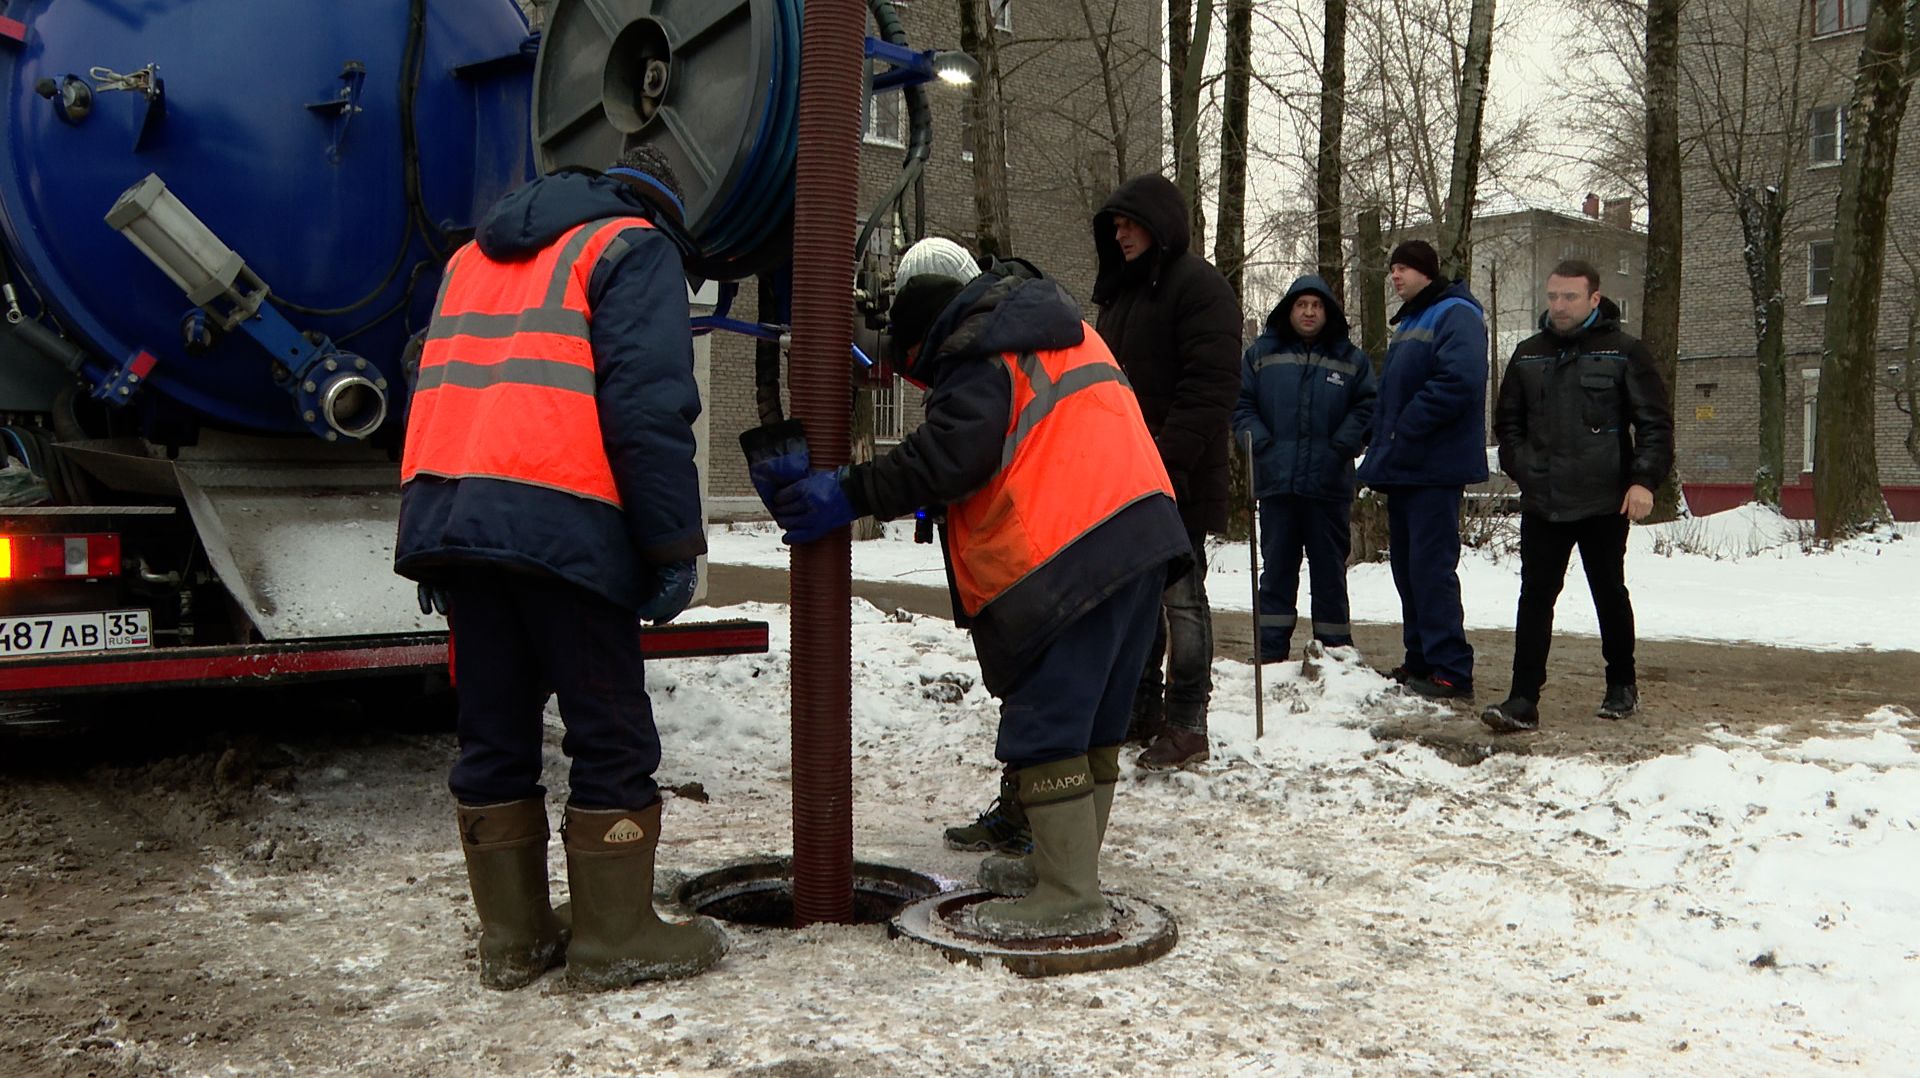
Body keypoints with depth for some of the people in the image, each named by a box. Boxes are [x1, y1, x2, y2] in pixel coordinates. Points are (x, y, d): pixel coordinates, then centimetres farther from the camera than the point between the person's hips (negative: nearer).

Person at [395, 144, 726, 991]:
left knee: (493, 731, 12)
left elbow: (439, 389, 25)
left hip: (444, 510, 7)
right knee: (612, 733, 2)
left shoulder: (476, 255, 29)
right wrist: (674, 546, -8)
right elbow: (648, 408, -8)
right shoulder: (633, 248, 6)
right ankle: (615, 939, 7)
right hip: (559, 520, -7)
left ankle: (513, 938, 19)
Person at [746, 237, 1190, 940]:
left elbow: (949, 454, -16)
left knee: (1044, 727, -4)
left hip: (1073, 558, -10)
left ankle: (1070, 900, -1)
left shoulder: (979, 356, -5)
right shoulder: (1063, 334, 24)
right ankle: (1065, 864, 27)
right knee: (1093, 722, 16)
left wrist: (851, 496, -9)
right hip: (1143, 534, 10)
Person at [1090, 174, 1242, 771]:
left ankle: (1187, 726, 5)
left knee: (1181, 597, -2)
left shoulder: (1198, 286, -8)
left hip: (1176, 480, -8)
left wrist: (1167, 459, -24)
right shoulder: (1120, 291, 19)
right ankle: (1142, 710, 25)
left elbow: (1211, 386, -18)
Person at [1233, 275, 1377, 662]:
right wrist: (1261, 442, -8)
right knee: (1276, 570, 6)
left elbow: (1366, 408, 3)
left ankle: (1336, 652, 14)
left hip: (1329, 484, 0)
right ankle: (1271, 653, 11)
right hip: (1276, 482, 0)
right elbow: (1241, 405, 6)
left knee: (1330, 571, 6)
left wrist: (1341, 447, -10)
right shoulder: (1262, 353, 8)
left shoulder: (1350, 358, 7)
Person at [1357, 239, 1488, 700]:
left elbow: (1458, 381, -24)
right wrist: (1381, 446, 13)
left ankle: (1451, 670, -7)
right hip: (1403, 468, 10)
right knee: (1407, 565, 12)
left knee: (1431, 566, -11)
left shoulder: (1455, 315, -9)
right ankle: (1420, 660, 20)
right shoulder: (1407, 323, 22)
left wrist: (1405, 429, -19)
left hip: (1434, 468, -10)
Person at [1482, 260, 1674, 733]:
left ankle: (1622, 687, 29)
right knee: (1535, 597, -3)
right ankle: (1523, 701, -5)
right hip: (1541, 503, 3)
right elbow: (1507, 421, 20)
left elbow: (1655, 422, -3)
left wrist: (1644, 479, -13)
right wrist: (1521, 468, 8)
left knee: (1610, 595, 11)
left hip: (1604, 502, -3)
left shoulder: (1624, 352, -1)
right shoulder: (1528, 354, 11)